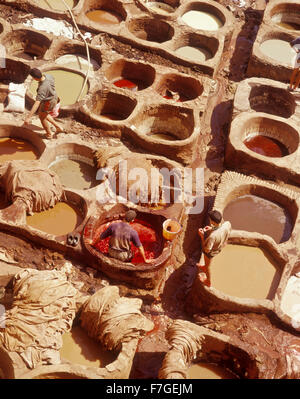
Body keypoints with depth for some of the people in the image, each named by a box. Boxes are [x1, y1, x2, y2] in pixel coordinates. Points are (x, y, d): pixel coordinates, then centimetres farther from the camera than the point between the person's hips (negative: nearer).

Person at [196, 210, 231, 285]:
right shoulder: (228, 224, -30)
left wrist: (202, 236, -26)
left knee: (207, 265, 27)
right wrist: (212, 229, -10)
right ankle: (202, 264, 69)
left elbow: (207, 250, -30)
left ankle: (208, 281, 55)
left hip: (211, 252, -5)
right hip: (220, 246, 5)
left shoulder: (212, 236, -47)